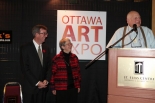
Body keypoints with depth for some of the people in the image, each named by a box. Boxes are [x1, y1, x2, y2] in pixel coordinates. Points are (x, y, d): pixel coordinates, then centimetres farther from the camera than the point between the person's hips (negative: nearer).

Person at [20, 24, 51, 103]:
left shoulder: (46, 49, 11)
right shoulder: (25, 48, -5)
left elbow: (49, 67, 11)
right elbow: (25, 68, -10)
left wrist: (46, 81, -5)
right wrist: (37, 83, -13)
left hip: (43, 87, 4)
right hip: (30, 87, -4)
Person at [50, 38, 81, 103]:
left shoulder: (74, 57, 6)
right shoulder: (56, 58, -7)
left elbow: (78, 71, 10)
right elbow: (53, 73, -5)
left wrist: (78, 85, 9)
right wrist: (53, 88, -5)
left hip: (73, 87, 4)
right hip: (61, 89, -4)